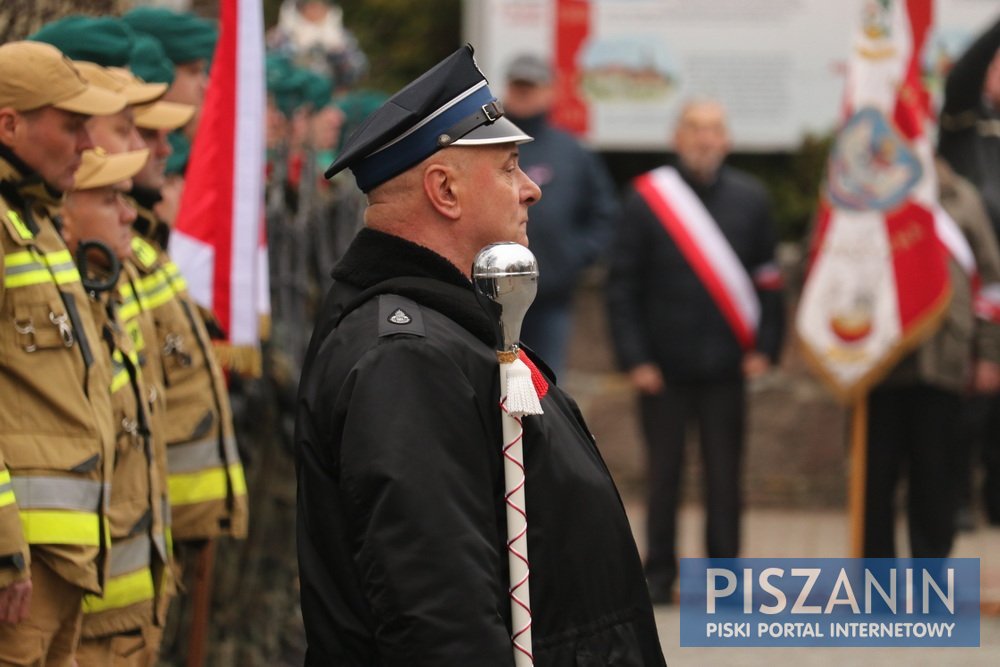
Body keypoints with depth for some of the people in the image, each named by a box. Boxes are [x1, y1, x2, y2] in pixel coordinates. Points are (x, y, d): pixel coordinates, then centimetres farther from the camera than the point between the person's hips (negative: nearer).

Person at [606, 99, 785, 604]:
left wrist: (764, 347, 0)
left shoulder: (749, 198, 5)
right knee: (663, 475, 5)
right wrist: (634, 358, -6)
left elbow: (768, 278, 9)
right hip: (662, 368, -1)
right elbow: (622, 284, 0)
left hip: (726, 368, 1)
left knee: (724, 477, 5)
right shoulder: (646, 198, -2)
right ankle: (659, 575, 14)